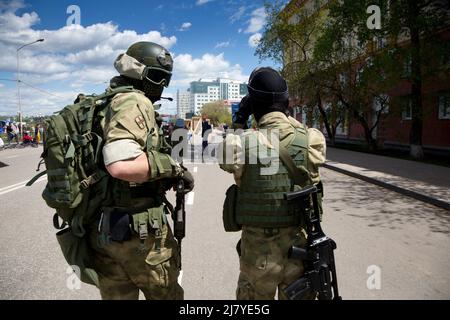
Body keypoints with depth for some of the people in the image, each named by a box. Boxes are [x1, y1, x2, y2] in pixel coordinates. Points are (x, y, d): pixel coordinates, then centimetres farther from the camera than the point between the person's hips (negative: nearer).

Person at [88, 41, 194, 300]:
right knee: (166, 295, 14)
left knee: (116, 294, 22)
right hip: (138, 228, -8)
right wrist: (173, 168, -18)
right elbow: (122, 165, -31)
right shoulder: (134, 102, -16)